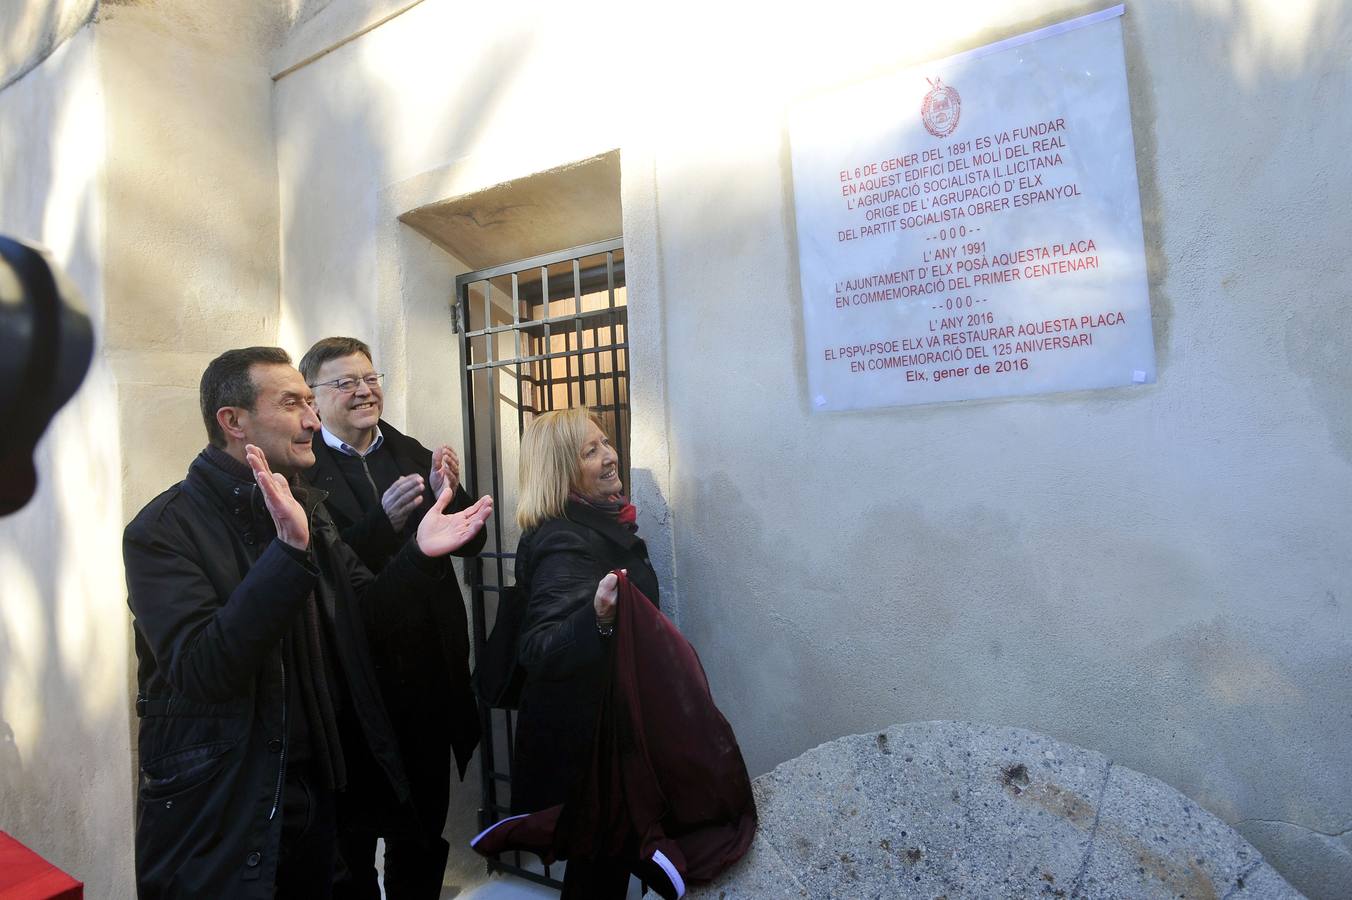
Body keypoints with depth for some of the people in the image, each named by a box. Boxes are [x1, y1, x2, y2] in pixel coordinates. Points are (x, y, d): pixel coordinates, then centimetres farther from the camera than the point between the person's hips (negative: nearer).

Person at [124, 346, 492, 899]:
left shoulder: (306, 506, 5)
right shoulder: (163, 529, -17)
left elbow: (362, 617, 4)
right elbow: (202, 672, -27)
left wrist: (421, 555, -13)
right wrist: (289, 552, -38)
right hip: (215, 812, -6)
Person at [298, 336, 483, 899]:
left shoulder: (414, 455, 6)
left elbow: (471, 543, 3)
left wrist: (450, 495, -15)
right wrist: (385, 520, -31)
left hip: (429, 673, 5)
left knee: (424, 831, 21)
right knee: (354, 829, 16)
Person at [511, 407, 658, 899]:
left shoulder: (600, 522, 4)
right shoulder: (563, 543, -25)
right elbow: (537, 652, -37)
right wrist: (597, 619, -52)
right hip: (583, 734, -9)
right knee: (600, 858, 7)